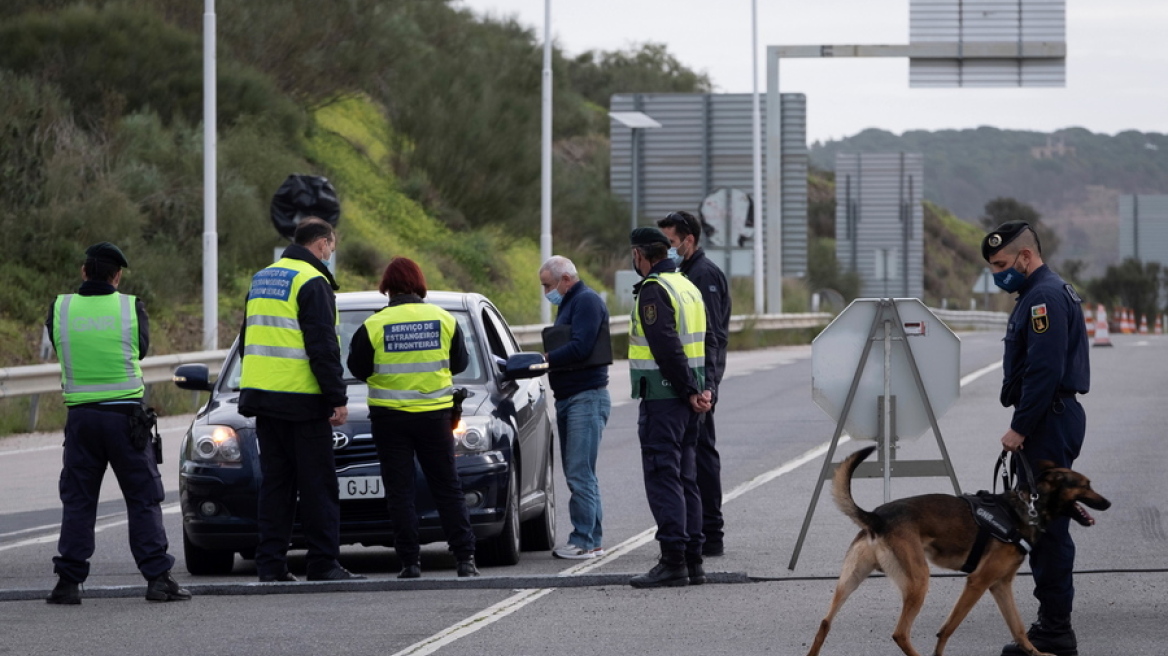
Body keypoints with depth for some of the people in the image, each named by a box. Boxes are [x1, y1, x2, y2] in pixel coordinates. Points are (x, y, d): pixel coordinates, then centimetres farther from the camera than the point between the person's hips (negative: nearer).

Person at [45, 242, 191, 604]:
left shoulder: (61, 308, -1)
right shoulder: (131, 307, -4)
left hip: (80, 415, 1)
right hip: (125, 415, -1)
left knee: (77, 501, 8)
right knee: (143, 499, 4)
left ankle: (69, 581, 5)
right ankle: (158, 578, -1)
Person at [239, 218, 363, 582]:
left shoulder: (261, 279, 17)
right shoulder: (312, 282, -10)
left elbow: (248, 339, 23)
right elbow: (322, 347, -15)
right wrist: (338, 399, -12)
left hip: (262, 397, 7)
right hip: (301, 401, -7)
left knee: (275, 482, 9)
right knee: (317, 484, -2)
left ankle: (271, 562, 4)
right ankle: (323, 563, -2)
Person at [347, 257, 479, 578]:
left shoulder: (374, 326, -9)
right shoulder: (444, 320, -2)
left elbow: (358, 368, 0)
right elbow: (459, 362, 8)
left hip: (390, 417, -2)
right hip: (435, 414, 2)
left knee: (400, 491, 4)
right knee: (448, 488, 9)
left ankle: (409, 561, 1)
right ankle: (465, 557, 4)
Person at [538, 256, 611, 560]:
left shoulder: (587, 301, -11)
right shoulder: (568, 304, 21)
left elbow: (580, 348, -21)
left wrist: (544, 359, -15)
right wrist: (547, 360, 2)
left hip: (587, 397, -11)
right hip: (568, 398, 11)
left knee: (580, 474, -11)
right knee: (578, 474, 10)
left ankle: (585, 540, -11)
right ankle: (593, 539, 14)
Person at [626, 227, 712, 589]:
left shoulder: (654, 291, -13)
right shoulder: (688, 287, 17)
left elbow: (667, 348, -20)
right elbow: (705, 343, 16)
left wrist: (689, 391, -16)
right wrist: (703, 388, 7)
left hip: (662, 396, -9)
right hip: (685, 397, 9)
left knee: (663, 478, -8)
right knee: (685, 479, 12)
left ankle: (673, 562, -12)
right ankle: (692, 560, 13)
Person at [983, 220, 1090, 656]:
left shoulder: (1045, 298, -16)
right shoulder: (1045, 293, 19)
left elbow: (1044, 372, -23)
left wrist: (1021, 428, -19)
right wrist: (1025, 427, 19)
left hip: (1049, 423, -11)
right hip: (1052, 422, 11)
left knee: (1047, 526, -8)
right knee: (1044, 525, 13)